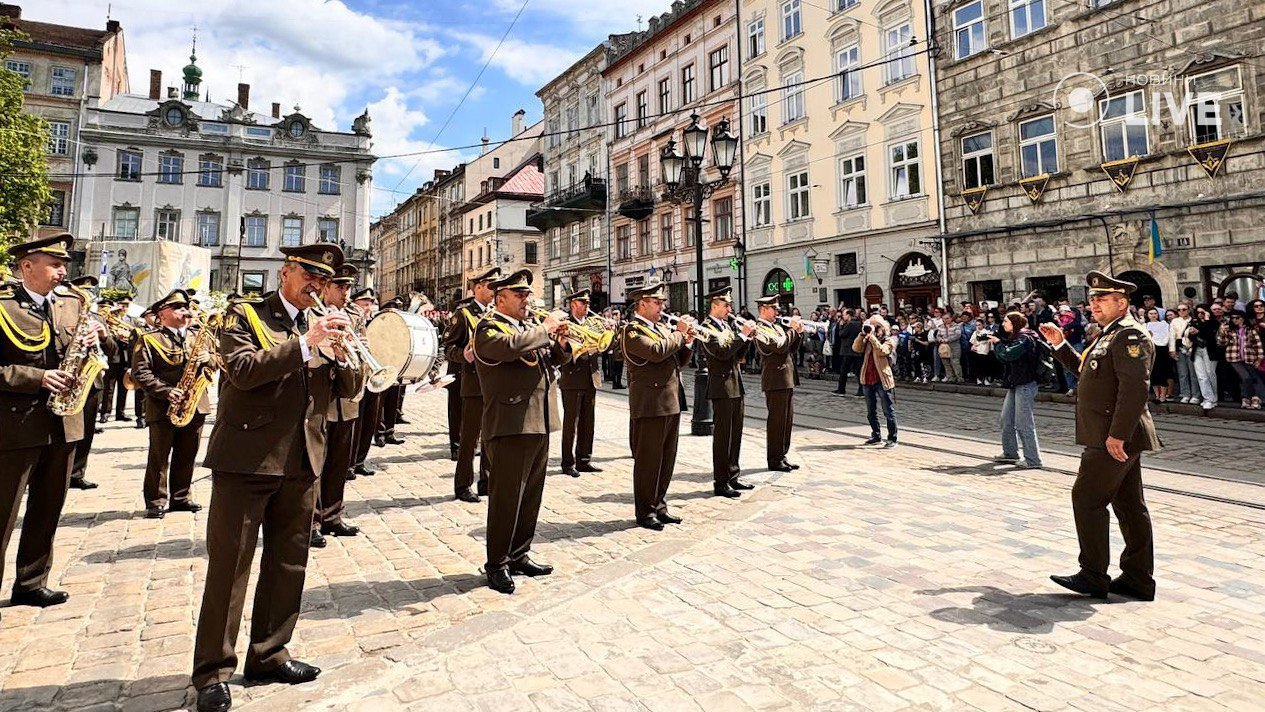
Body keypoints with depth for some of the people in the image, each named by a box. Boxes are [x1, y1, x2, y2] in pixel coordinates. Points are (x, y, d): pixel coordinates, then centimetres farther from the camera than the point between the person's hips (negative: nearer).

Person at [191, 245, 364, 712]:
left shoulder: (323, 325, 14)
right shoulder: (245, 315, 0)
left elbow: (350, 388, 6)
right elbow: (242, 369, -18)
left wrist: (341, 352, -13)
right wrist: (305, 342, -23)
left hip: (301, 462, 5)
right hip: (247, 459, -5)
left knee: (288, 564, 13)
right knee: (229, 566, 1)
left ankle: (268, 655, 28)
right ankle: (212, 670, 13)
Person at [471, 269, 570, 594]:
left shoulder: (529, 327, 19)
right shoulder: (489, 328, -6)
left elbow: (555, 358, 21)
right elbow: (511, 346, -28)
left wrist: (560, 342, 0)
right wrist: (545, 328, -16)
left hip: (539, 426, 8)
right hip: (510, 426, -8)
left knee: (531, 495, 15)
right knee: (506, 497, -2)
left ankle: (519, 555, 27)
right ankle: (497, 564, 10)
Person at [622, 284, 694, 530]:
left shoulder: (661, 328, 18)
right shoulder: (632, 330, -9)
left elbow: (678, 361, 18)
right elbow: (657, 352, -25)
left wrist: (687, 342, 0)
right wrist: (679, 333, -13)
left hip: (671, 403, 9)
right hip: (649, 405, -9)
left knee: (667, 458, 14)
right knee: (648, 459, 0)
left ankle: (659, 506, 26)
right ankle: (645, 512, 11)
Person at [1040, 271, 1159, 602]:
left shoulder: (1130, 335, -15)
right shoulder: (1110, 335, 18)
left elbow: (1135, 388, -24)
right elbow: (1088, 372, 27)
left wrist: (1117, 435, -26)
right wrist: (1060, 345, 18)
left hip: (1115, 438, -10)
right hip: (1121, 437, 10)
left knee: (1087, 499, -5)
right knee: (1129, 506, 13)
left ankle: (1093, 577, 3)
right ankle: (1138, 581, 21)